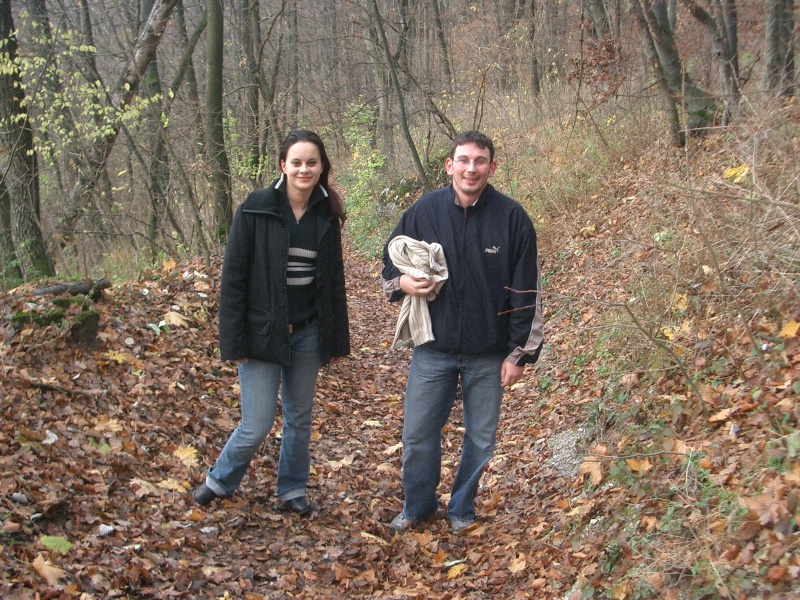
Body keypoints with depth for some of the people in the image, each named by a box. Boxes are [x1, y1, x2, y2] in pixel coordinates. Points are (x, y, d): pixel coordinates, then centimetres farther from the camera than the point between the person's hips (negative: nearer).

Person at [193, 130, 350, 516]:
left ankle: (292, 488, 34)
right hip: (262, 332, -4)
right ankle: (220, 480, 24)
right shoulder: (256, 209, -10)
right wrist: (233, 340, -12)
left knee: (299, 416, 15)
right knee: (257, 424, -3)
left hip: (307, 332, 4)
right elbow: (233, 277, -9)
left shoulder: (326, 215, 2)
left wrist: (337, 338, 8)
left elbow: (334, 280, 9)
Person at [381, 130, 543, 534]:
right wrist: (402, 282, -13)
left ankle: (462, 509, 33)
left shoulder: (512, 218, -6)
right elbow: (389, 264, 11)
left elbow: (525, 292, -3)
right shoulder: (423, 211, -2)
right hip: (433, 348, 1)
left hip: (488, 354, -1)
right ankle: (418, 506, 30)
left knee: (481, 439, 11)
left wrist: (520, 353, -4)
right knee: (417, 433, 7)